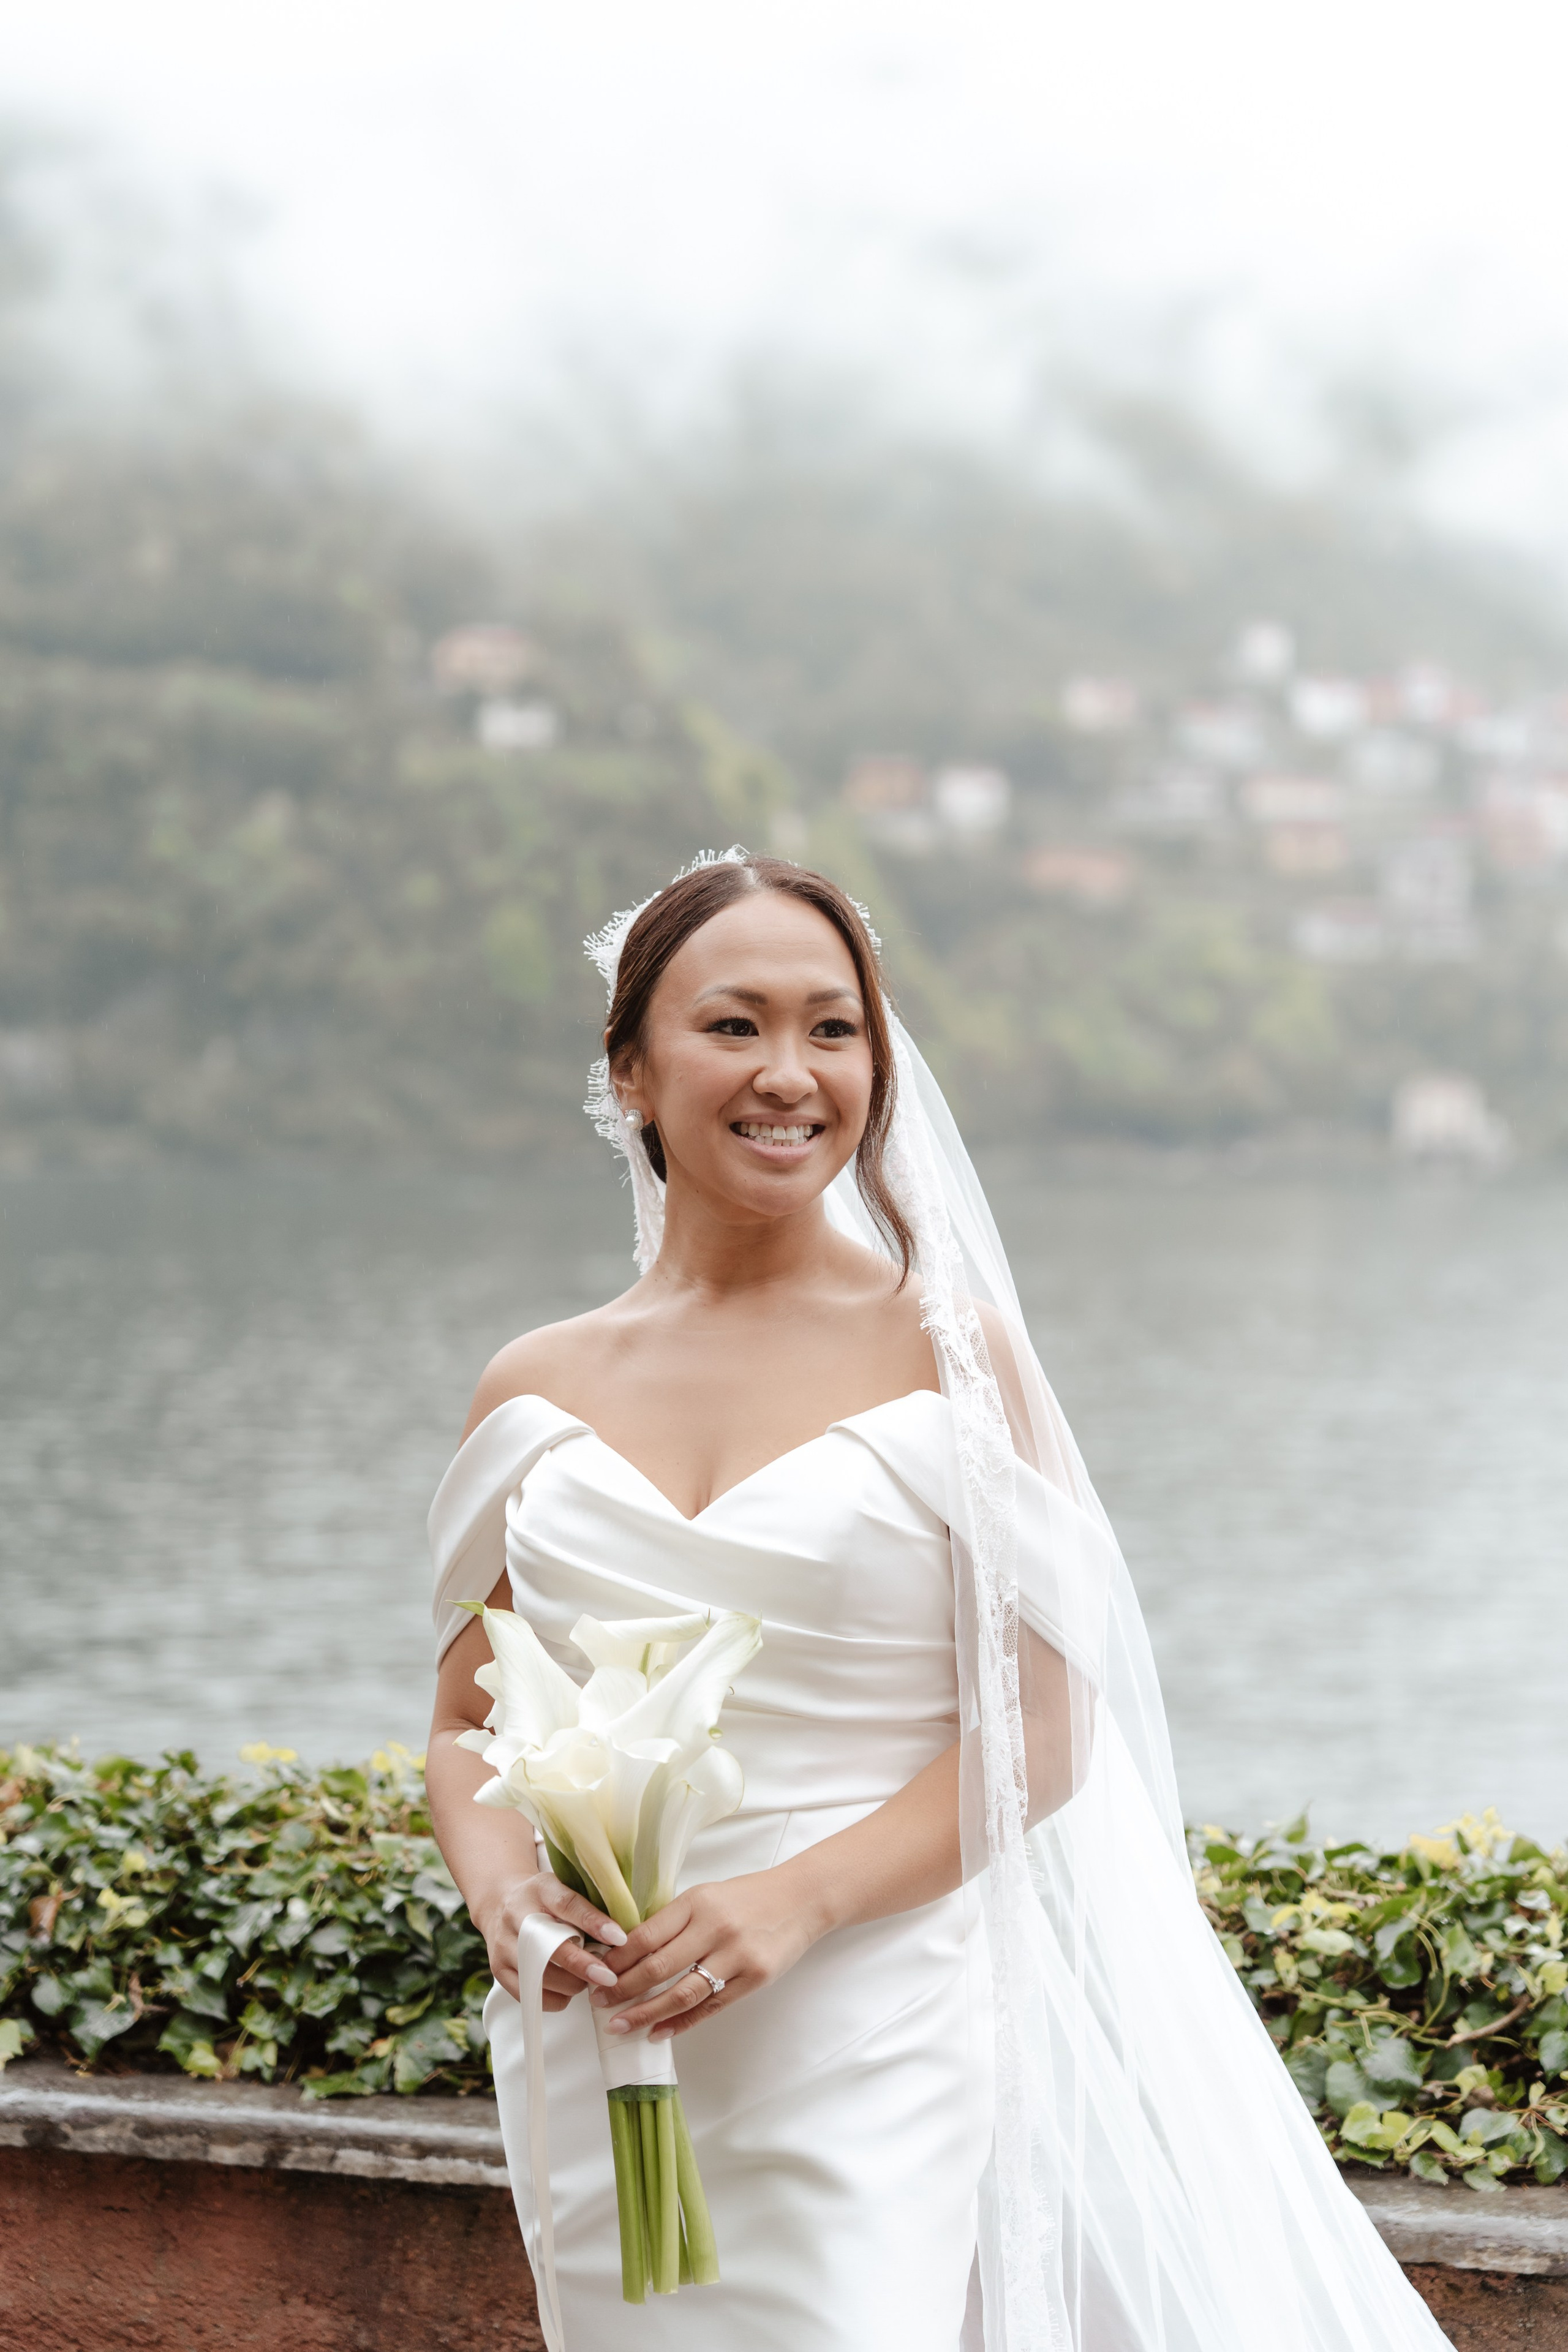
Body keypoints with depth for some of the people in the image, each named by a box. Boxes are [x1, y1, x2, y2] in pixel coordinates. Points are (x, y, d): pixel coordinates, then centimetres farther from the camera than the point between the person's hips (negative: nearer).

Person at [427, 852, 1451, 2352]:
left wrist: (797, 1900, -19)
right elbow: (466, 1724, 10)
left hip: (873, 2032, -3)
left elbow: (1041, 1730, -6)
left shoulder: (946, 1354, -3)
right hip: (597, 2047, 3)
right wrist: (506, 1895, -11)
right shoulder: (536, 1395, 6)